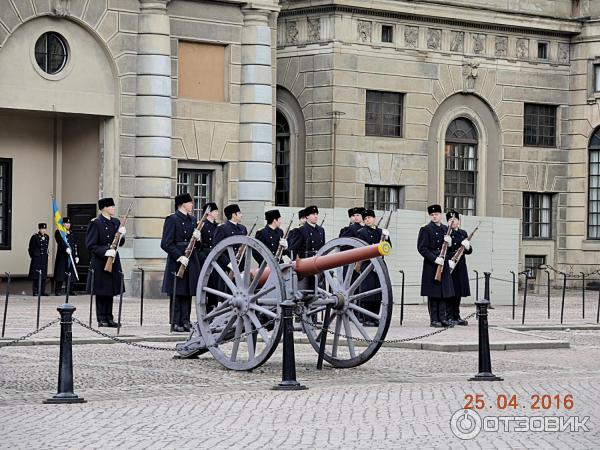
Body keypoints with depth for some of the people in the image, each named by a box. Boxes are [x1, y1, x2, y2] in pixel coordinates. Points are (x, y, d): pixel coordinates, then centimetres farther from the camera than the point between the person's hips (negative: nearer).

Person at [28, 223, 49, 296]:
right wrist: (33, 256, -2)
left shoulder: (47, 237, 8)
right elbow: (30, 249, -3)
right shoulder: (35, 237, -9)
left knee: (44, 276, 6)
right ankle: (35, 291, -1)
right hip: (36, 259, -6)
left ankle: (43, 291, 11)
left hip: (44, 259, 6)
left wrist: (45, 255, 15)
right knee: (36, 276, -4)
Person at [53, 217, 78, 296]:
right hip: (62, 256, -6)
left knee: (71, 275, 3)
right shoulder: (58, 232, 1)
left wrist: (76, 256, 13)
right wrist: (66, 248, -32)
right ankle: (58, 290, -4)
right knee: (60, 274, -7)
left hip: (71, 256, 6)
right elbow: (60, 242, -16)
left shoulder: (71, 234, 20)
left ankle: (70, 290, 8)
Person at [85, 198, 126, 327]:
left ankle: (109, 318, 14)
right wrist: (105, 252, -23)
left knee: (110, 291, 9)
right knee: (101, 292, 0)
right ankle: (101, 319, 5)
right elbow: (90, 245, -13)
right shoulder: (95, 223, -9)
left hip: (113, 261, 6)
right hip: (99, 263, -6)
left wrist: (122, 235, -5)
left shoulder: (116, 222, 11)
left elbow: (120, 244, 16)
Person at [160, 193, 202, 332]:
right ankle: (176, 322, 1)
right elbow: (166, 243, -13)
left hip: (191, 261, 7)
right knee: (177, 293, -3)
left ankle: (185, 321, 11)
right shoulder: (172, 220, -7)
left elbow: (197, 246, 18)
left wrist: (198, 238, -4)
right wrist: (179, 257, -20)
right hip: (176, 261, -7)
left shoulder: (193, 220, 14)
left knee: (188, 293, 7)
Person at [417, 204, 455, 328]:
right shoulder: (426, 229, -4)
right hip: (431, 265, -5)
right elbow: (421, 248, -11)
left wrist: (449, 242, -3)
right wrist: (435, 259, -18)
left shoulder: (446, 229, 14)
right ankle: (434, 320, 2)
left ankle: (442, 318, 10)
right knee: (433, 294, -2)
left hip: (443, 264, 6)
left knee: (444, 293, 5)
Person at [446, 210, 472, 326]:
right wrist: (448, 261, -22)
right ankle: (449, 317, 0)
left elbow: (469, 251, 14)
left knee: (458, 293, 10)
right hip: (449, 268, -6)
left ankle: (456, 317, 17)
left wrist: (467, 247, -8)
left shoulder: (463, 233, 14)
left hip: (460, 267, 6)